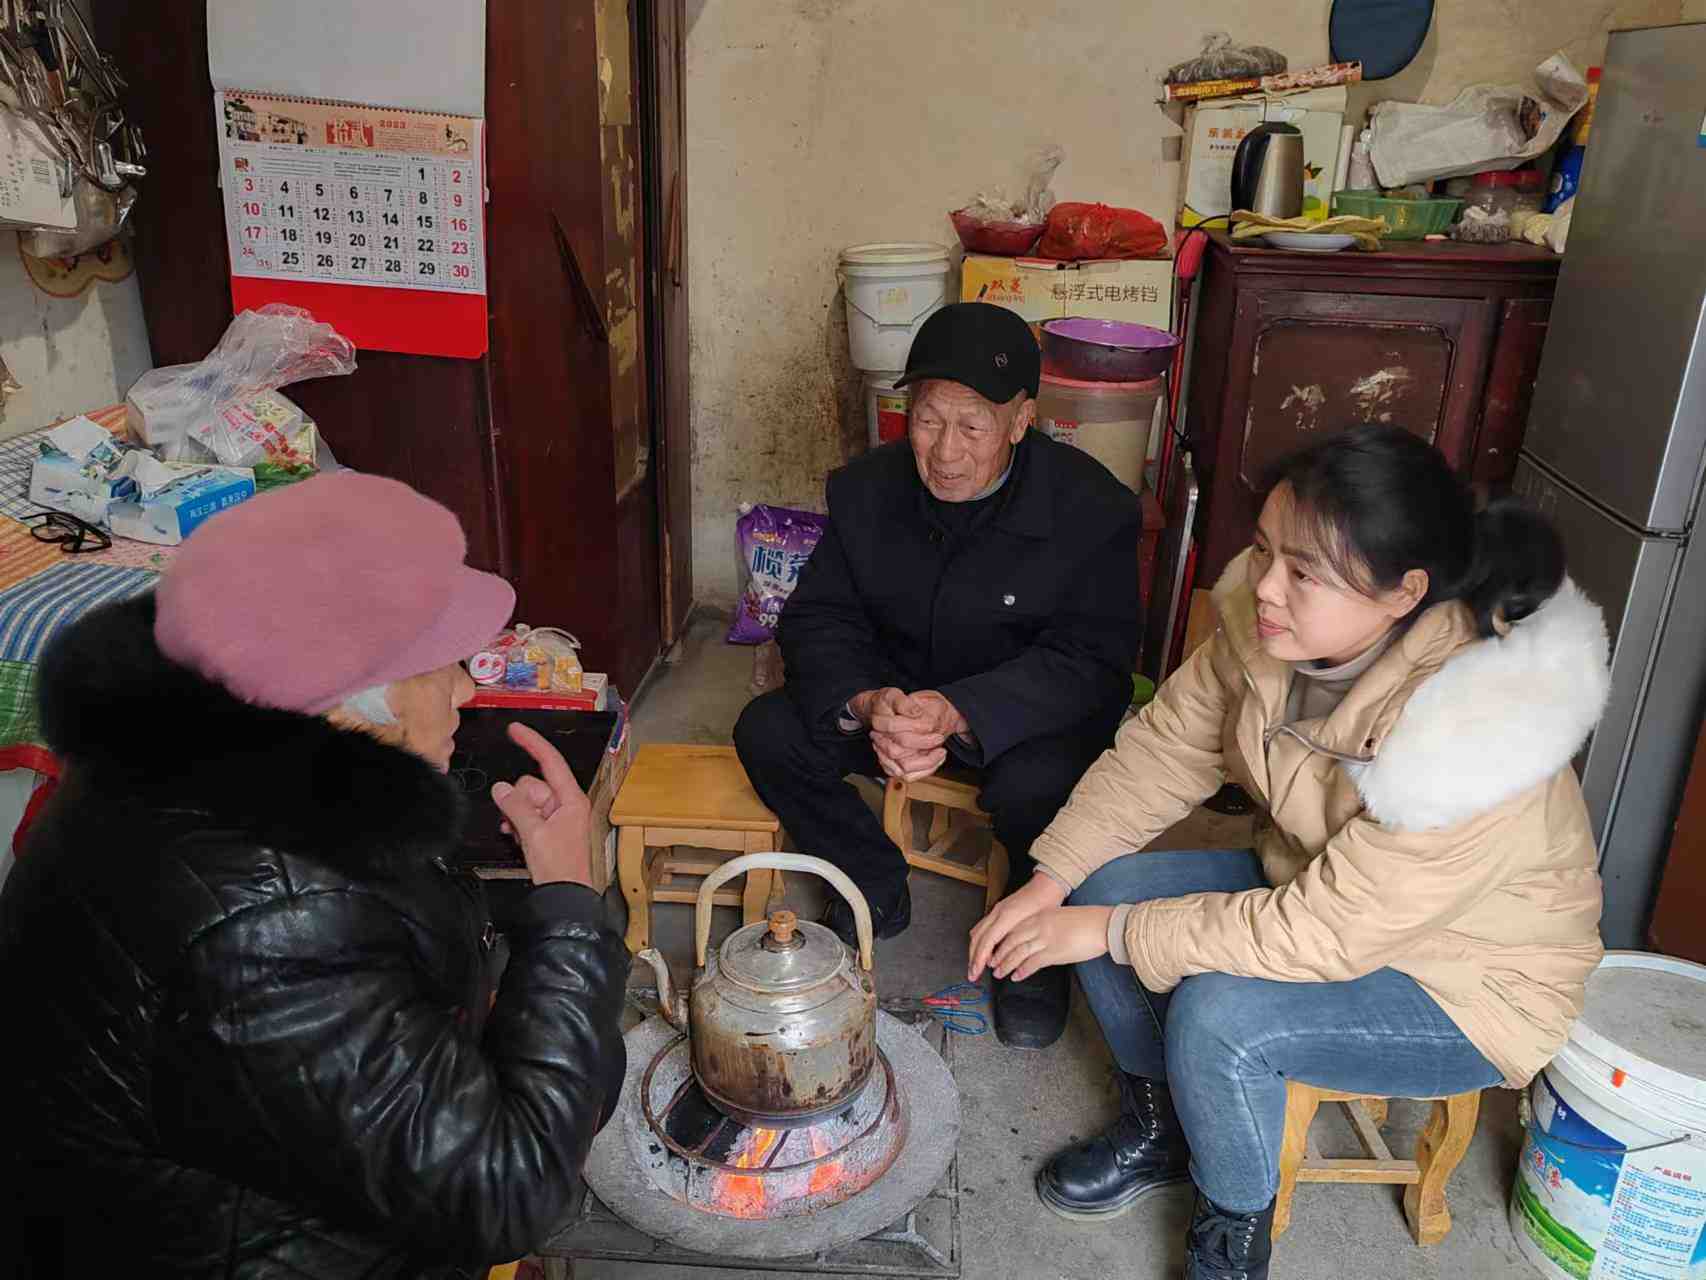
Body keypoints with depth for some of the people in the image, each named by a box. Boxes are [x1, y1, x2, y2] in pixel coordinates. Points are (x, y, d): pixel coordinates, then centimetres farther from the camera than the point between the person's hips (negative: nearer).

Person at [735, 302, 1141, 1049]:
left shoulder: (1093, 509, -19)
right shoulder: (866, 489, -7)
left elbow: (1091, 662, -23)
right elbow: (818, 619, -7)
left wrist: (960, 711, -39)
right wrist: (867, 705, -30)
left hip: (1024, 710, -3)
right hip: (892, 689, 4)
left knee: (1036, 787, -36)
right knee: (767, 732, -16)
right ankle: (876, 894, 8)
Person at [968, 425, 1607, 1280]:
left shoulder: (1468, 739, -37)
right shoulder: (1269, 624, -18)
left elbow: (1323, 936, -32)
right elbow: (1167, 745, -7)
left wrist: (1114, 934, -25)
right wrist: (1051, 882, -15)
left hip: (1468, 989, -6)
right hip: (1314, 882, 7)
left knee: (1216, 1015, -29)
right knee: (1104, 887, -7)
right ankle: (1157, 1129, 18)